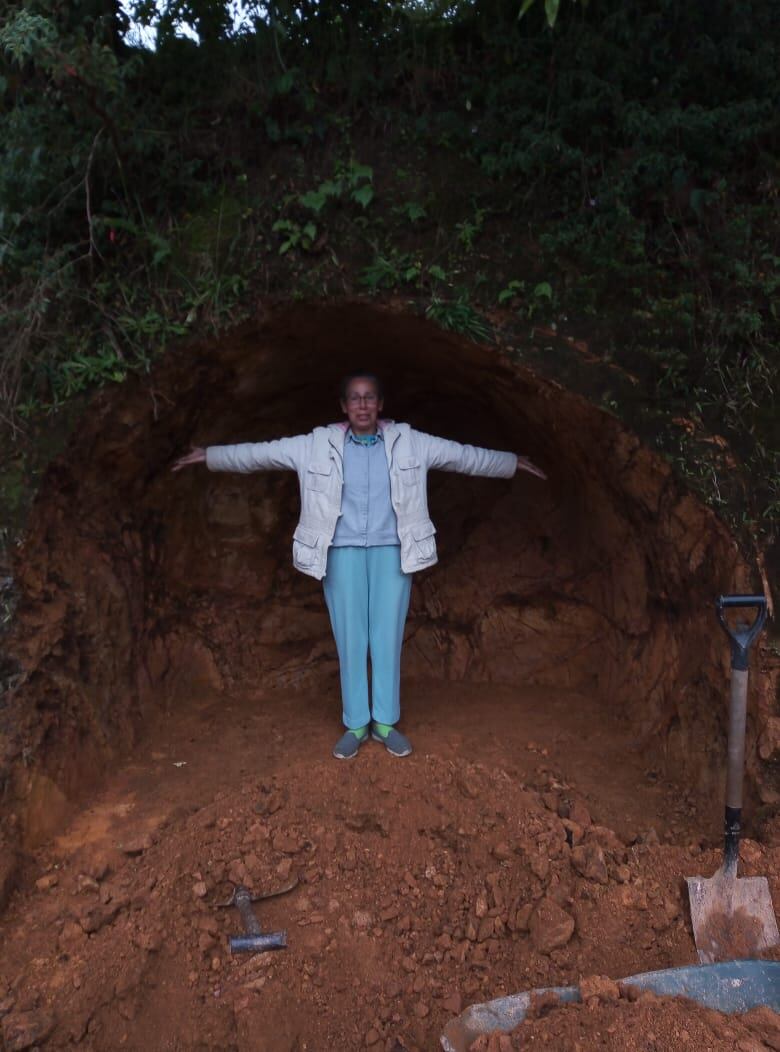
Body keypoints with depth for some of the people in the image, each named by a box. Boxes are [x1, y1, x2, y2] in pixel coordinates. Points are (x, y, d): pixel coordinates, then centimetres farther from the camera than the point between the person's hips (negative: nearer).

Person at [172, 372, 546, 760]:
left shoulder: (408, 442, 2)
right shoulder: (319, 444, -1)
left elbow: (463, 455, 8)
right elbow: (260, 453, 5)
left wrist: (513, 462, 11)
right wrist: (209, 455, 7)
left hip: (391, 551, 1)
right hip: (343, 551, 0)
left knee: (388, 637, 5)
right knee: (350, 638, 3)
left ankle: (386, 721, 18)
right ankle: (355, 724, 16)